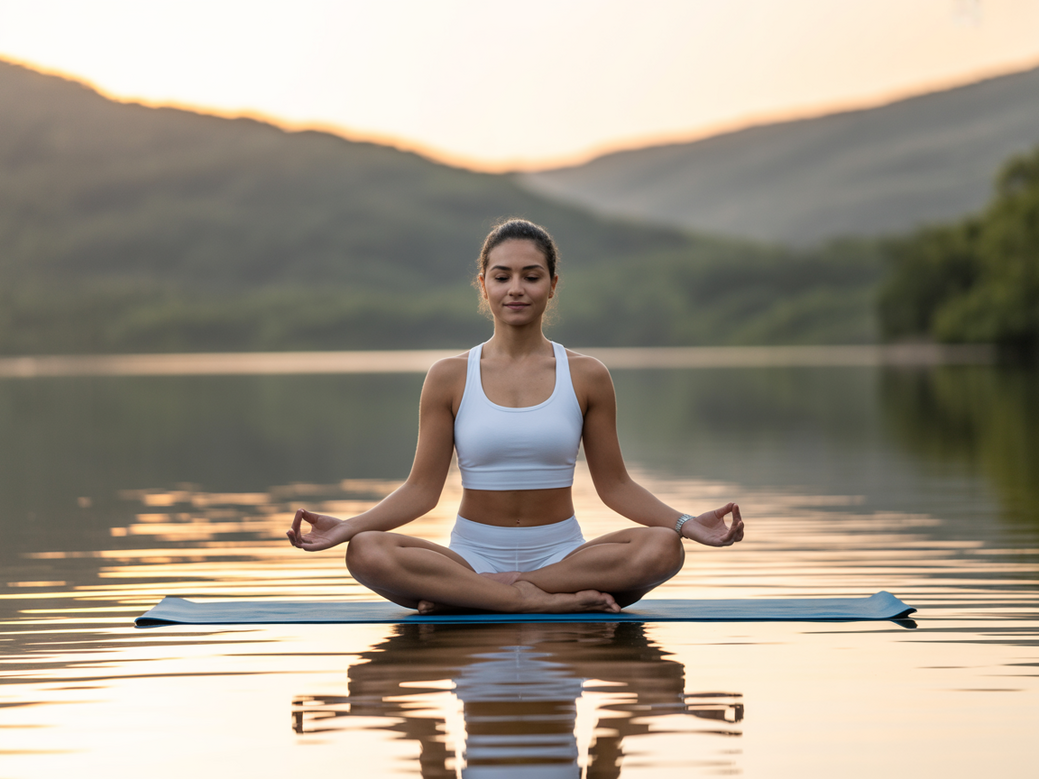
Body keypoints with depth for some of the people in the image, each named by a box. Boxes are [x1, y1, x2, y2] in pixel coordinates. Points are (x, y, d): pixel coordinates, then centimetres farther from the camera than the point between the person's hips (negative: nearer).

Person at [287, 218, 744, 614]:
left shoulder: (586, 377, 4)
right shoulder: (449, 378, 3)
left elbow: (614, 484, 7)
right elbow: (422, 488, 2)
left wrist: (688, 524, -8)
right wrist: (346, 527, -12)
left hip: (561, 553, 1)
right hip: (474, 553, -1)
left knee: (663, 548, -30)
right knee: (365, 552, -30)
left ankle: (462, 596, -24)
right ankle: (554, 601, -30)